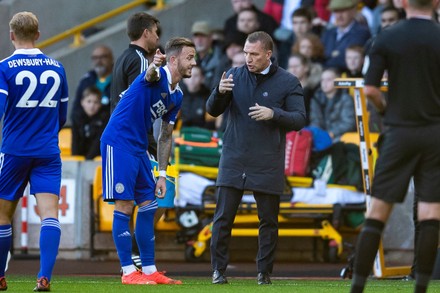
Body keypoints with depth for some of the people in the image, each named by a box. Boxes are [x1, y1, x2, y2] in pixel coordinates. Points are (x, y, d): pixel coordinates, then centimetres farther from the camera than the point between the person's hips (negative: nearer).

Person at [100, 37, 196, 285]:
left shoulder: (177, 96, 11)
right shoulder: (158, 76, -13)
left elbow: (166, 136, 17)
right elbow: (150, 75, -40)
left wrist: (162, 174, 12)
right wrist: (154, 66, -64)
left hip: (139, 148, 9)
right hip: (118, 142, -9)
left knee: (148, 206, 9)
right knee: (125, 206, -8)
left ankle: (149, 270, 14)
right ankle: (128, 272, -4)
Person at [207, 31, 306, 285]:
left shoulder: (288, 82, 0)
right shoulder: (235, 75, 6)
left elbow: (299, 120, -3)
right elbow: (213, 111, 5)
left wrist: (273, 114, -20)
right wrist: (220, 92, -16)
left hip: (267, 166, -1)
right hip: (234, 161, 1)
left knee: (269, 221, 5)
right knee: (223, 218, -2)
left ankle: (265, 271, 15)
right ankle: (219, 269, 6)